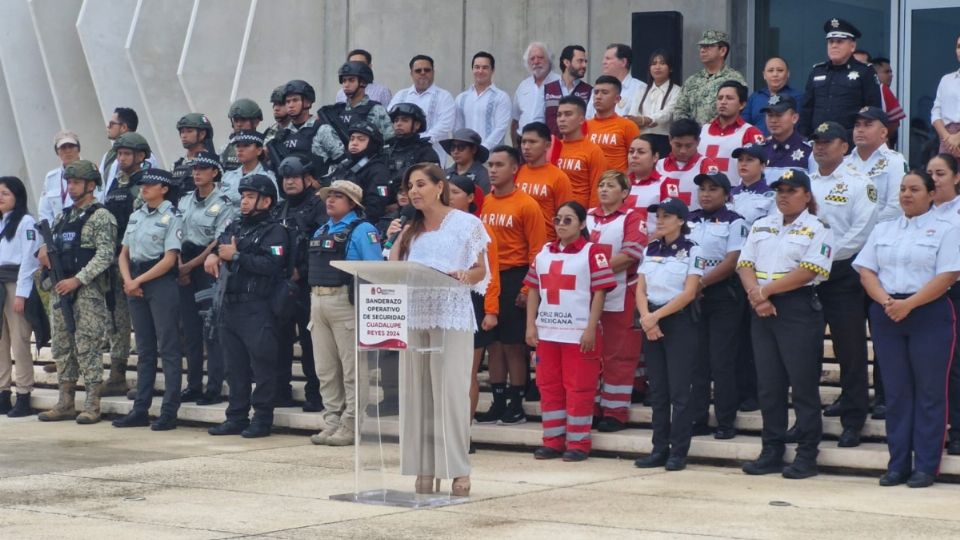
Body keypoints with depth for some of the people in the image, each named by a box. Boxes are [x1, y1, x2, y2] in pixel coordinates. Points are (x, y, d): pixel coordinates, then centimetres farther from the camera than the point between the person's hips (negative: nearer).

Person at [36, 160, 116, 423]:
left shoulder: (101, 217, -6)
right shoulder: (64, 216, 17)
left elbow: (105, 255, -14)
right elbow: (52, 242, 27)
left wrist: (77, 280, -19)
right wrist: (43, 248, 2)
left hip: (88, 291, -8)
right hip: (60, 290, 8)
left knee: (87, 347, -8)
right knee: (61, 346, 8)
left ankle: (92, 406, -5)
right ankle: (65, 403, 14)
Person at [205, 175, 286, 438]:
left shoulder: (274, 231, -5)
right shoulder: (234, 226, 18)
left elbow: (272, 265, -18)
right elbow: (217, 245, 24)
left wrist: (236, 256, -15)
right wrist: (212, 255, 0)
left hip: (257, 308, -8)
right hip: (229, 305, 8)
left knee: (261, 364, -4)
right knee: (234, 365, 11)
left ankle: (262, 419, 0)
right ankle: (236, 417, 17)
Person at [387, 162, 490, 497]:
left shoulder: (466, 224, 2)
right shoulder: (411, 230, 18)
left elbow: (481, 271, 1)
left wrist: (464, 276, -19)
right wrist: (395, 241, 2)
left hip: (452, 316, -5)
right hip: (414, 316, 5)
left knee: (450, 391, -9)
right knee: (417, 393, 2)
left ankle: (458, 470, -5)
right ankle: (424, 470, 6)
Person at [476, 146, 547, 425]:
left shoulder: (526, 205, -7)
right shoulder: (485, 203, 9)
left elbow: (536, 250, -9)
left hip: (513, 279, -6)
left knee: (513, 344, -2)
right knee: (493, 343, 8)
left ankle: (516, 406, 5)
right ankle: (498, 403, 15)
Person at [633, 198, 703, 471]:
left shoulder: (692, 251, -4)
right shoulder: (650, 251, 12)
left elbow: (689, 293, -12)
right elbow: (640, 289, 7)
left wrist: (657, 315, -15)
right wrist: (646, 318, -11)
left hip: (680, 322, -5)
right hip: (651, 323, 5)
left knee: (679, 390, -5)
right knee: (657, 390, 7)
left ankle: (678, 452, -3)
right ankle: (659, 449, 11)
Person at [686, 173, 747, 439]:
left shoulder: (734, 222, -3)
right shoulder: (689, 221, 12)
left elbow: (732, 262, -11)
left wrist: (701, 282, -16)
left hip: (723, 295, -5)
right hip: (692, 297, 5)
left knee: (722, 361, -4)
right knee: (696, 360, 7)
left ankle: (726, 422, 1)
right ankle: (697, 418, 13)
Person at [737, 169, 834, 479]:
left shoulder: (818, 230, -1)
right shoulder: (760, 227, 16)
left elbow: (808, 271, -13)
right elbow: (745, 265, 7)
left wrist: (766, 290, -13)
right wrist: (757, 295, -11)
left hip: (799, 309, -6)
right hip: (762, 311, 6)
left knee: (803, 383, -4)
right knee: (768, 383, 7)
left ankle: (807, 455, 0)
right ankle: (771, 452, 13)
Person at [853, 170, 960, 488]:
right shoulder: (882, 230, 15)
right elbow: (866, 271, 8)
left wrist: (908, 304, -18)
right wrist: (885, 301, -11)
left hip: (929, 315, -4)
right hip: (887, 316, 4)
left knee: (929, 392, -2)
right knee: (896, 391, 5)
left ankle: (926, 466, 1)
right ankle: (898, 464, 9)